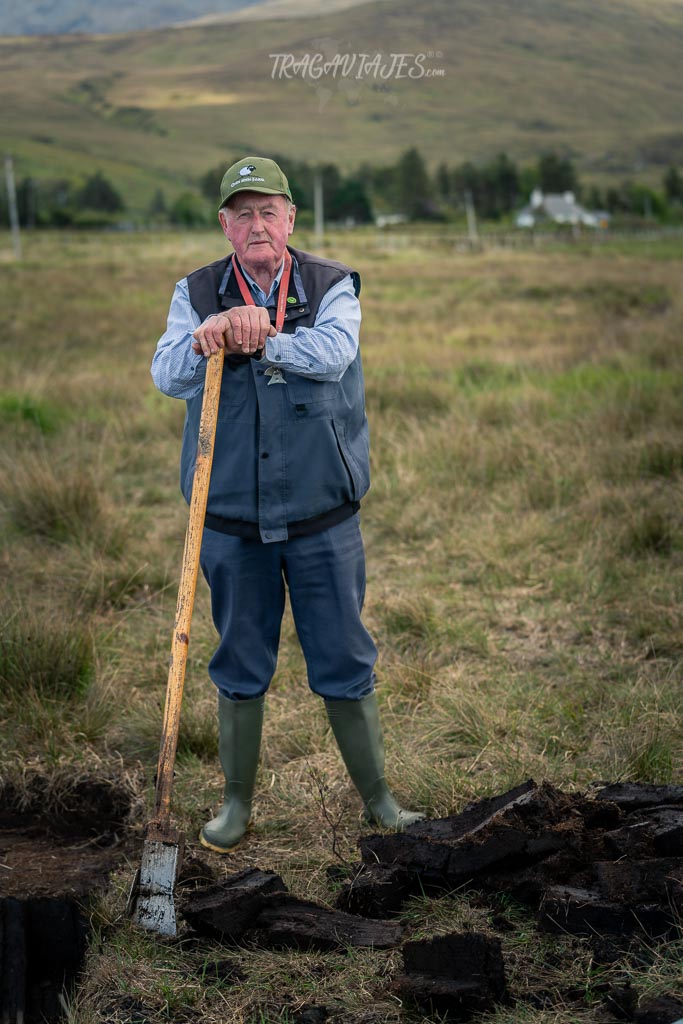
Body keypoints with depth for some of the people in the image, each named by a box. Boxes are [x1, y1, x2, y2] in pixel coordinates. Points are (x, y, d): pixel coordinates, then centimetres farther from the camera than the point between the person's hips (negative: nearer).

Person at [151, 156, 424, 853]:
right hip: (230, 517, 1)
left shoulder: (332, 287, 1)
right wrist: (202, 343, -31)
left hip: (321, 516, -1)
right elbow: (166, 377, -11)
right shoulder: (196, 294, 5)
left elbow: (335, 350, -19)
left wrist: (264, 339, -32)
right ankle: (237, 802, 27)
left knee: (344, 662, 7)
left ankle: (376, 797, 24)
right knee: (239, 665, 11)